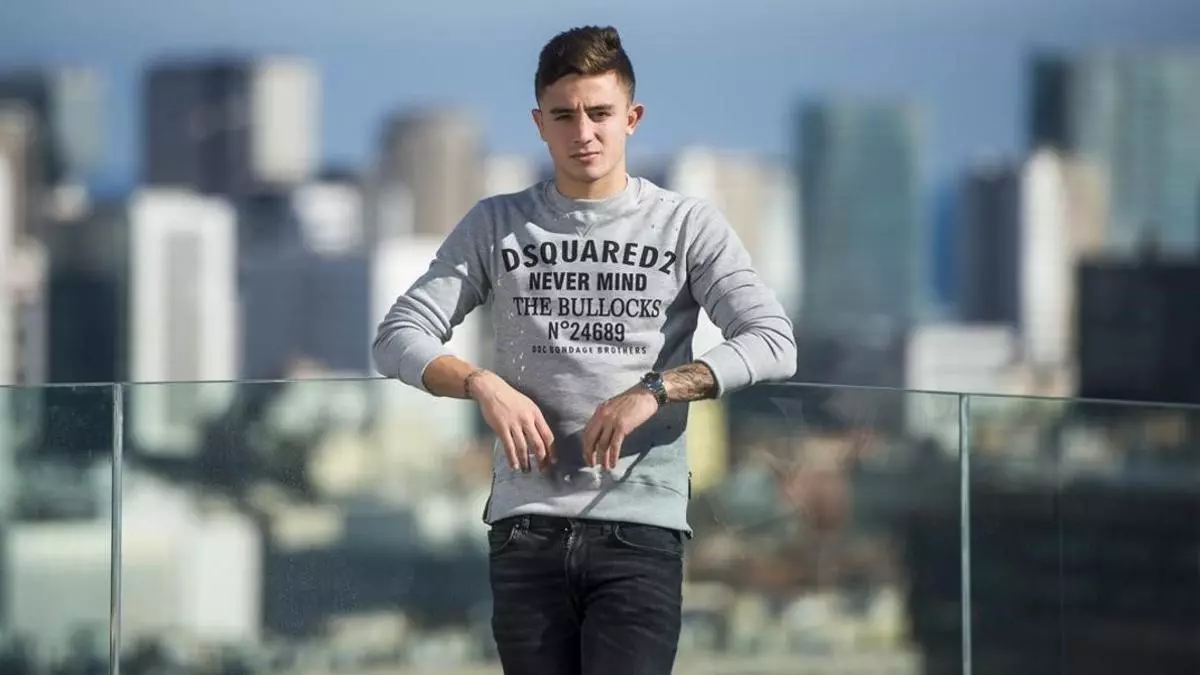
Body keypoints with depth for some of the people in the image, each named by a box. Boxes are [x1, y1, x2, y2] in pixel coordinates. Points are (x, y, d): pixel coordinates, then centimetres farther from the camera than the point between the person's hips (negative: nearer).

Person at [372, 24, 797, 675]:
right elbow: (398, 339, 7)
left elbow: (773, 343, -6)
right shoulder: (496, 225, 11)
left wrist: (653, 391, -18)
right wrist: (481, 383, -13)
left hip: (641, 528, -2)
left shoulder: (686, 225, 5)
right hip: (526, 527, 2)